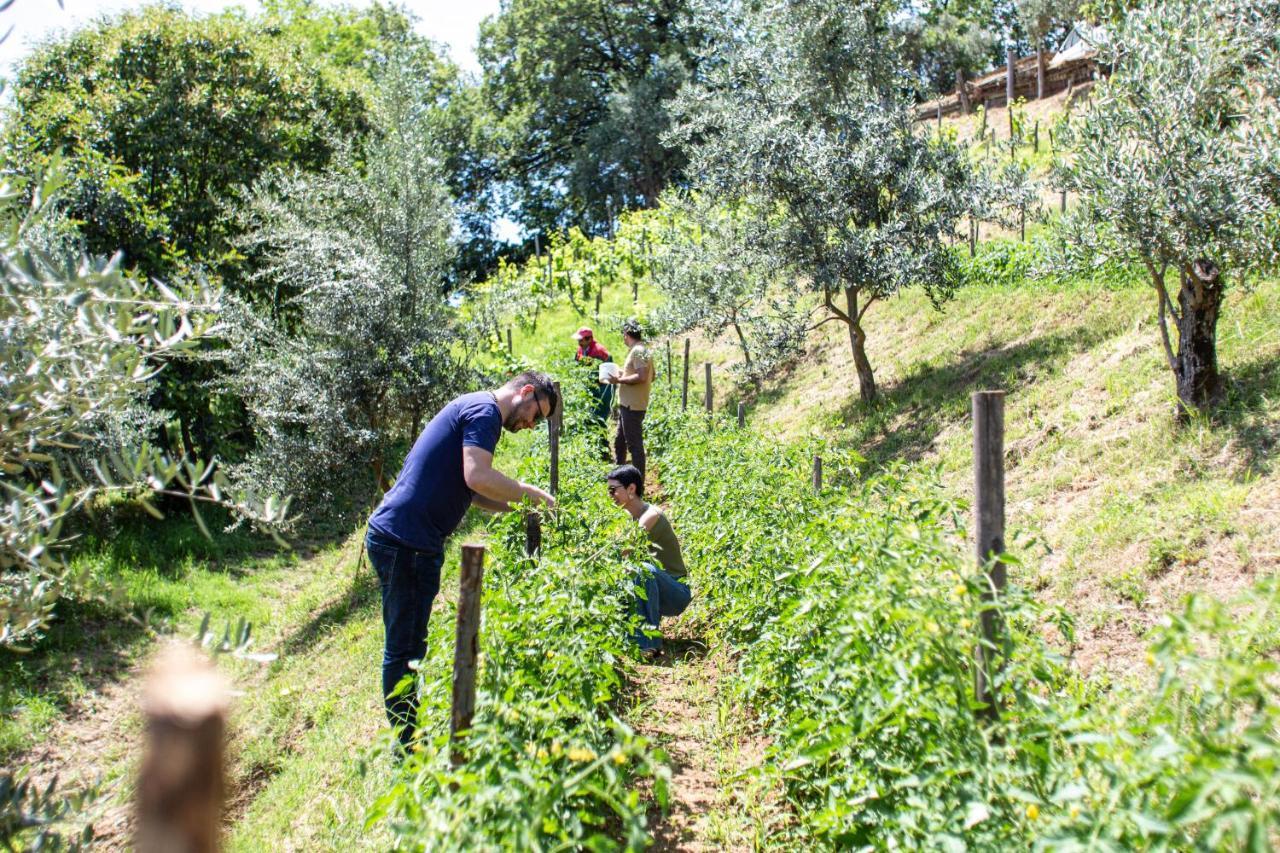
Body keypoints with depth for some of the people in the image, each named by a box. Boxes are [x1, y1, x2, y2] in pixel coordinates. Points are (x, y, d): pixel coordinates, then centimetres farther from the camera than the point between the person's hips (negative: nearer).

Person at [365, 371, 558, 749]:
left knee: (411, 644, 19)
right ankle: (408, 747, 11)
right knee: (403, 648, 1)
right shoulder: (484, 409, -12)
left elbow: (471, 491, 23)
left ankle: (414, 730, 32)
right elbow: (477, 477, -26)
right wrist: (531, 492, -13)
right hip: (401, 543, -11)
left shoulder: (476, 410, 20)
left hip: (417, 544, 11)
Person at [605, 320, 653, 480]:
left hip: (633, 406, -11)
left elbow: (642, 377, -27)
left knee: (634, 443, -4)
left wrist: (619, 380, -19)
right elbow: (651, 376, 20)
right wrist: (624, 375, 19)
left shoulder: (638, 351, -17)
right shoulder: (641, 350, 15)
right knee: (619, 443, 20)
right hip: (627, 404, 11)